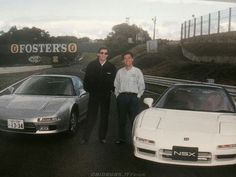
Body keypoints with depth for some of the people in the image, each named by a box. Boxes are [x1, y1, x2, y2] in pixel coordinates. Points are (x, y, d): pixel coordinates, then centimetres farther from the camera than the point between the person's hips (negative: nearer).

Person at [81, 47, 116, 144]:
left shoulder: (111, 67, 0)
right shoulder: (91, 65, 0)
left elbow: (114, 81, 5)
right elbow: (86, 79, 3)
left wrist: (111, 90, -2)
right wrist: (88, 89, -2)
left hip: (106, 96, 1)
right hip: (93, 95, -1)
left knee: (104, 117, 9)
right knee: (91, 117, 1)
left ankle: (102, 137, 21)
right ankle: (85, 137, 7)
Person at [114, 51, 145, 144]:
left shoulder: (137, 71, 4)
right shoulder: (120, 72, 11)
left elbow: (142, 86, 4)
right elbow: (116, 85, 15)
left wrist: (137, 96, -1)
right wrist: (118, 96, 6)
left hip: (133, 97, -2)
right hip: (121, 97, 3)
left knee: (134, 119, -7)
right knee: (121, 119, 8)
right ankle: (121, 138, 18)